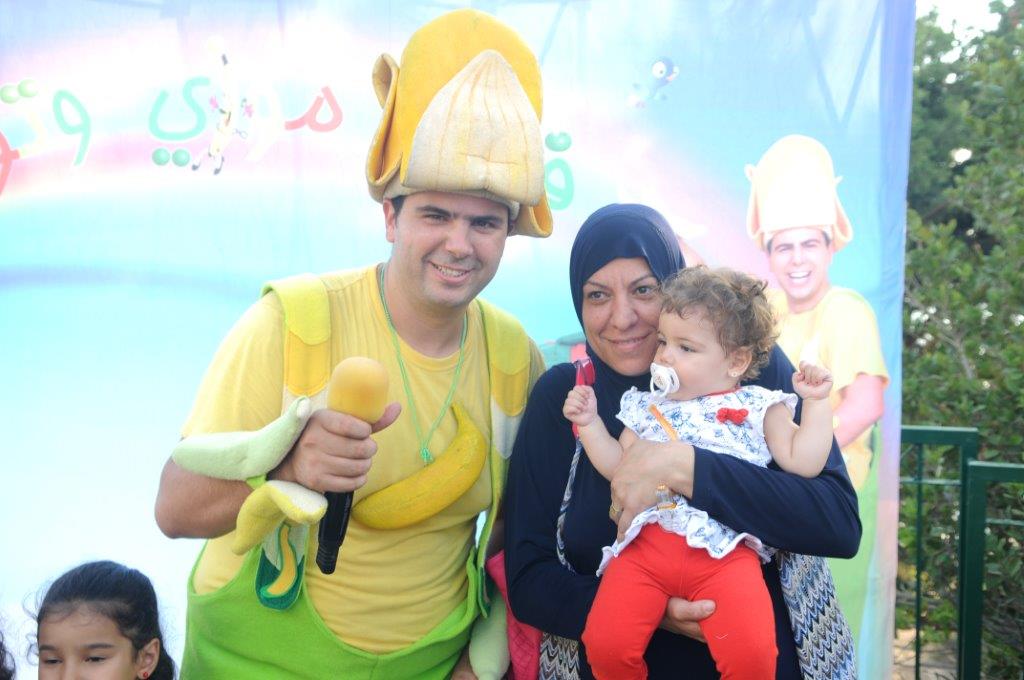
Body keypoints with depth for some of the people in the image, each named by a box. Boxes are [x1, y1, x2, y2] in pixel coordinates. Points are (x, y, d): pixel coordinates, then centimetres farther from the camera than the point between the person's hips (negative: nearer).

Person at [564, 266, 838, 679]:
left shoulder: (758, 408, 13)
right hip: (646, 545, 3)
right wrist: (589, 423, 14)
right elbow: (618, 468, 22)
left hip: (724, 551, -2)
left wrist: (816, 403, 5)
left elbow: (803, 463, 6)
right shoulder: (646, 406, 22)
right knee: (605, 645, -17)